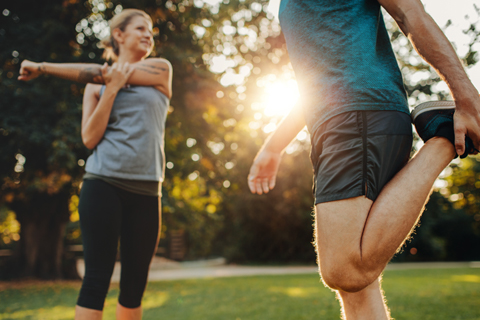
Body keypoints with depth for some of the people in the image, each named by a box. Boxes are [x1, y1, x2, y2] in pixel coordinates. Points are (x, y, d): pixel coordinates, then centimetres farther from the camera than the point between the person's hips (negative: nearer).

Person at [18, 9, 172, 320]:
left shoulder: (161, 69, 11)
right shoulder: (97, 86, 12)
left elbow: (100, 72, 3)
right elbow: (90, 139, 0)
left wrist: (43, 67, 9)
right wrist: (111, 89, -7)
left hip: (145, 190, 1)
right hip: (103, 183, -1)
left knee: (135, 282, 4)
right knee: (97, 276, -7)